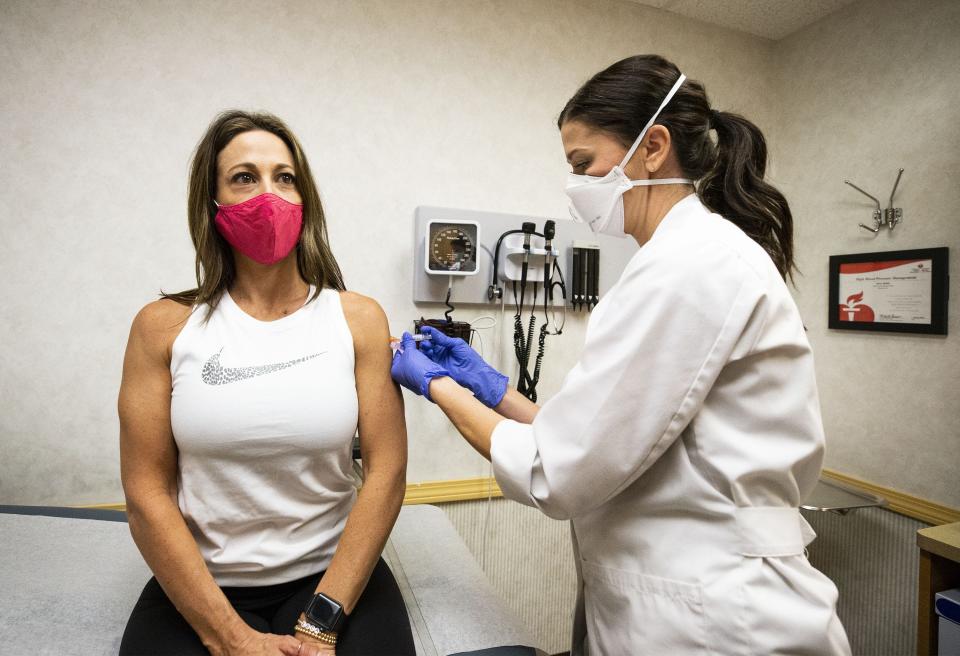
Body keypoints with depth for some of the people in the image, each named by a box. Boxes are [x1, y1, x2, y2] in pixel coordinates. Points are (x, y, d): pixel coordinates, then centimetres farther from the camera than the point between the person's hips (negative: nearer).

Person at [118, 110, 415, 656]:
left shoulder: (359, 319, -5)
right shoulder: (164, 326, -2)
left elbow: (387, 471, -8)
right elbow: (146, 491, -4)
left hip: (334, 575, 1)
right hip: (199, 586, 0)